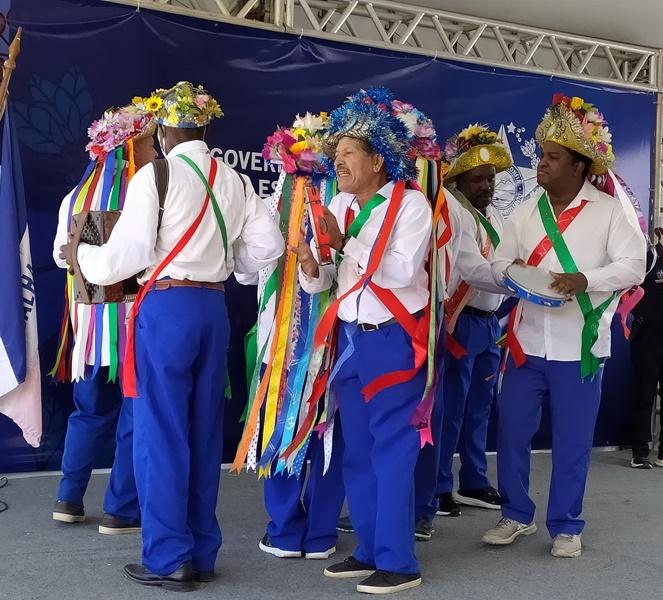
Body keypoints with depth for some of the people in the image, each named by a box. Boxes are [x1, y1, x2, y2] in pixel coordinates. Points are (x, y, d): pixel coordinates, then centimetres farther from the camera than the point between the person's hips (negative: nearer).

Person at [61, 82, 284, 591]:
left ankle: (169, 558, 8)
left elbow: (130, 252, -12)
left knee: (161, 429, 2)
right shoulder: (234, 181, 8)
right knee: (204, 428, 12)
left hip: (166, 307, -5)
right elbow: (268, 246, 5)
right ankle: (202, 553, 20)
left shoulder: (155, 175, -8)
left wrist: (84, 254, 7)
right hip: (213, 309, 6)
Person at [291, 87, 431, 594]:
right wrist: (311, 267, -13)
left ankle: (398, 562, 10)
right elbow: (328, 281, 9)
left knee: (391, 449, -2)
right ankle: (369, 550, 27)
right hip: (349, 338, 7)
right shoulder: (340, 205, 9)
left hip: (393, 340, -7)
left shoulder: (411, 203, -9)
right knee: (358, 449, 13)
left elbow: (403, 271, -21)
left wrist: (346, 243, -18)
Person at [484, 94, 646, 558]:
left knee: (573, 440, 6)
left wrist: (584, 280, -28)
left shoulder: (610, 211, -5)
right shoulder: (525, 213, 7)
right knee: (511, 430, 6)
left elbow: (633, 266, -13)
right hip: (528, 341, 4)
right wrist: (512, 272, -19)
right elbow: (498, 264, 4)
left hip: (579, 345, -3)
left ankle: (566, 526, 22)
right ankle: (517, 515, 25)